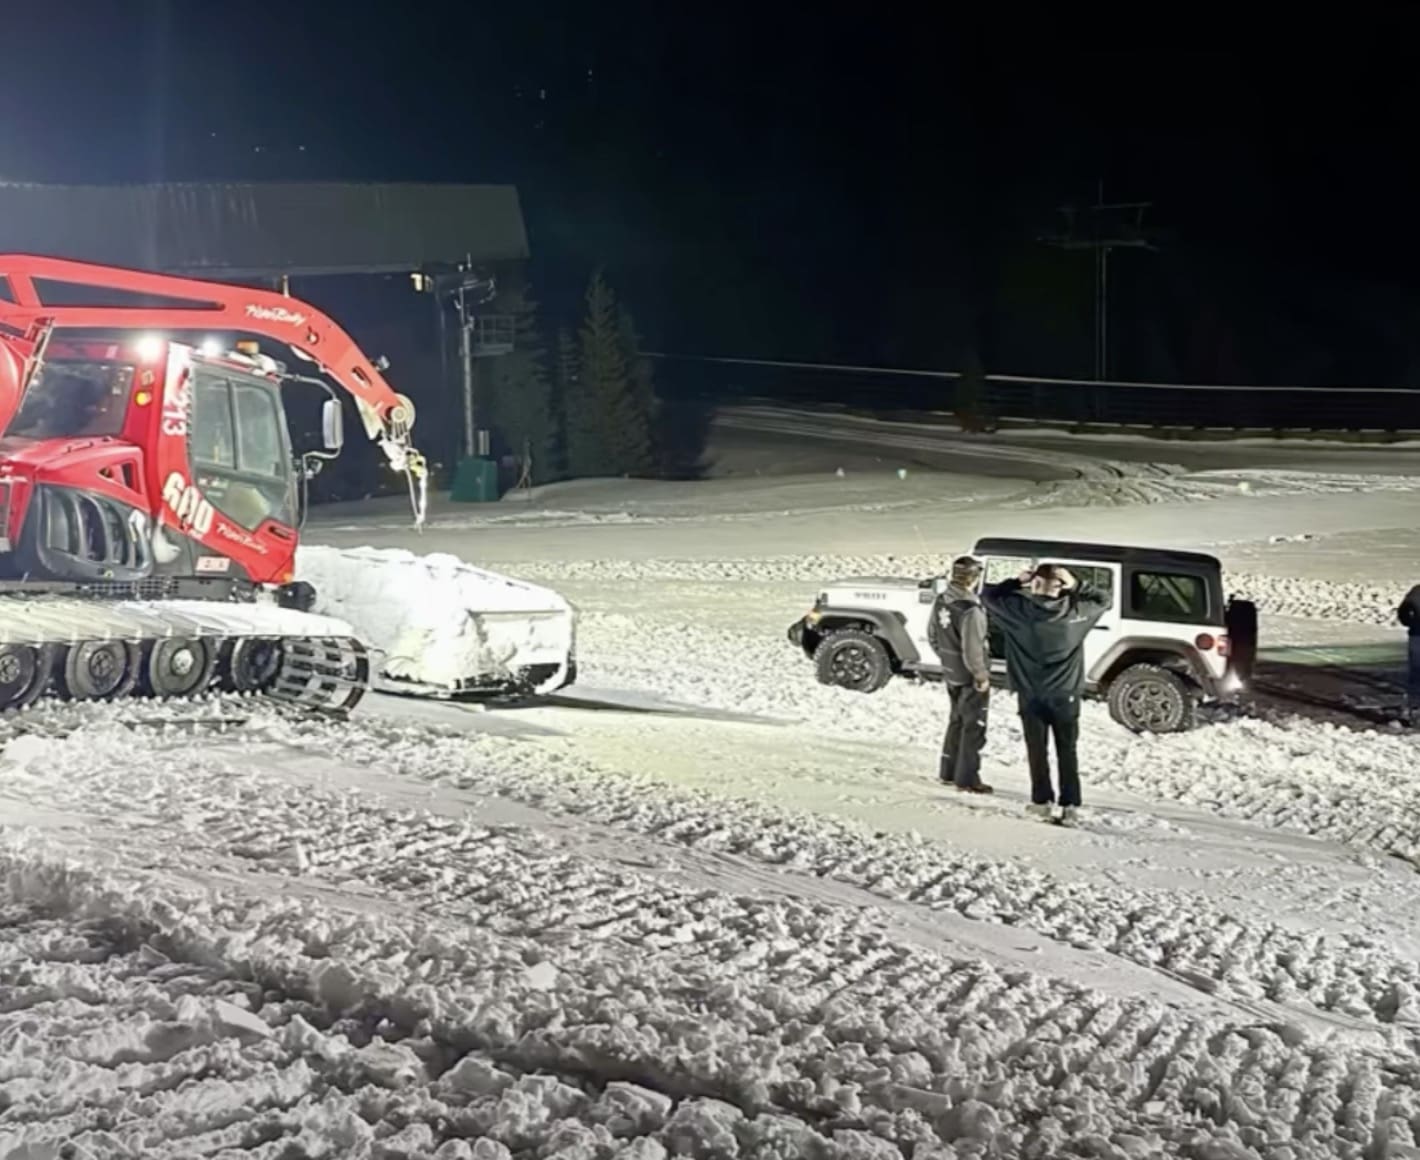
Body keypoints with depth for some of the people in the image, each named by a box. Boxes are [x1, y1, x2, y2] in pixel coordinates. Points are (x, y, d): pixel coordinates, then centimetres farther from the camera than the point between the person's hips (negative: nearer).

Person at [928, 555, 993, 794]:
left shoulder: (940, 602, -2)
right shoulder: (971, 610, -28)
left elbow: (932, 634, 11)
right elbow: (972, 650, -26)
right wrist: (982, 676, -14)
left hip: (951, 674, 8)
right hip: (970, 678, -8)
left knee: (957, 721, 22)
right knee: (973, 727, 4)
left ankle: (948, 772, 29)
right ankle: (967, 779, 10)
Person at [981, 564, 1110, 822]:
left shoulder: (1019, 608, -11)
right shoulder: (1075, 611, -6)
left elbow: (988, 594, 4)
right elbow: (1103, 600, 13)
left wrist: (1017, 582, 7)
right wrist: (1076, 585, 4)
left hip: (1031, 694, -1)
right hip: (1065, 693, 1)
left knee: (1037, 750, 10)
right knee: (1067, 751, 8)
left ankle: (1042, 801, 12)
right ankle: (1070, 804, 5)